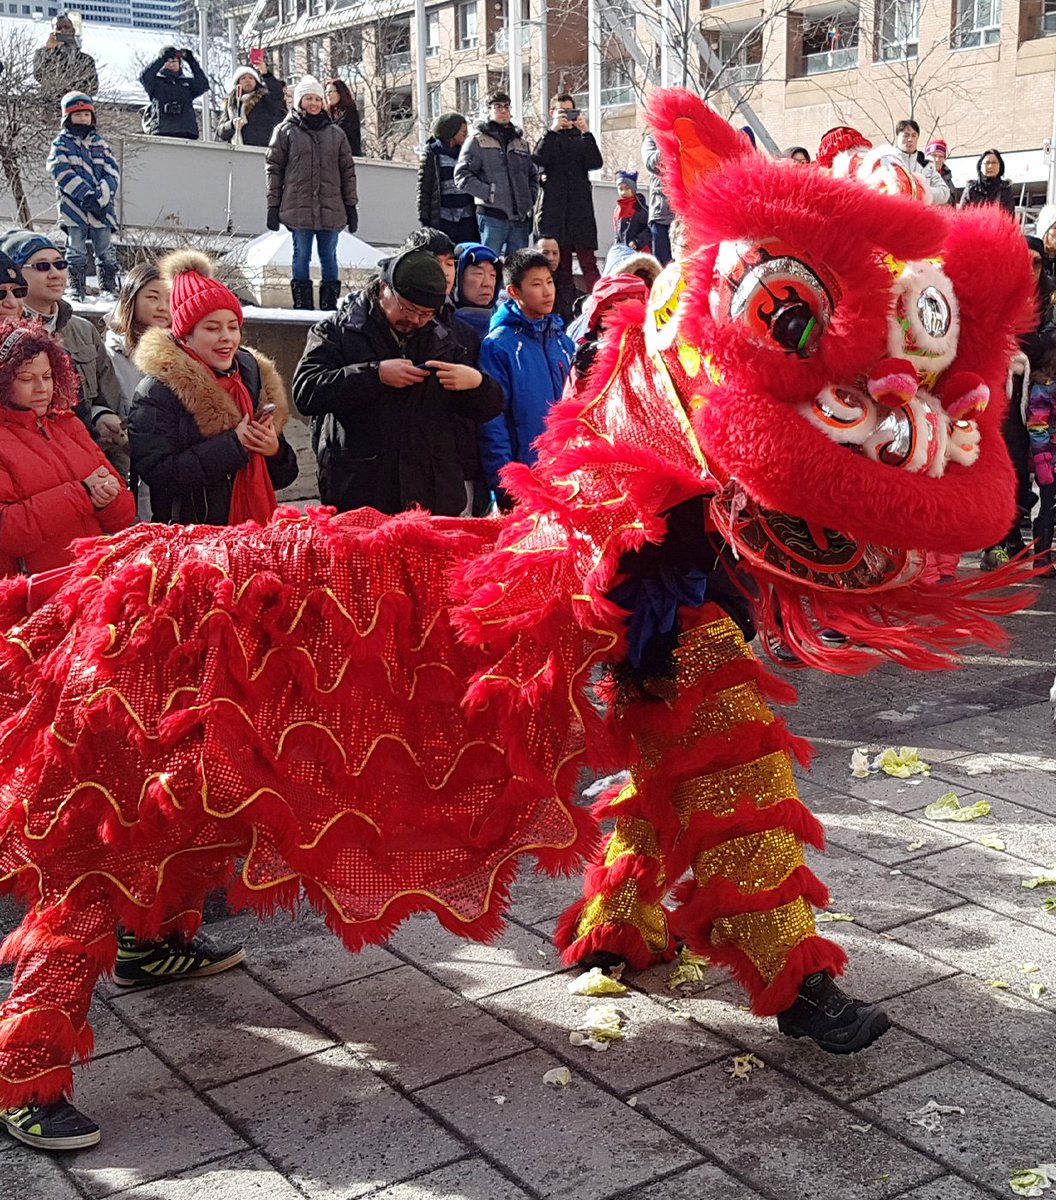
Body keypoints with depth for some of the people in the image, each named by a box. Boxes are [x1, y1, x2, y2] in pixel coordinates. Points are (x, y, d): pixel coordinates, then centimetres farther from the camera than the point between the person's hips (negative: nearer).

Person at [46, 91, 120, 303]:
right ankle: (76, 288, 8)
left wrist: (100, 197, -11)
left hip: (101, 205, 2)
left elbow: (113, 172, 5)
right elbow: (62, 172, -8)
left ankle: (109, 287, 7)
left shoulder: (100, 142, 12)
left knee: (105, 248, 1)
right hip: (73, 205, -2)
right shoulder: (62, 143, 4)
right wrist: (86, 195, -17)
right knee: (76, 250, 2)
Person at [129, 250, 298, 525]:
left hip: (255, 532, 4)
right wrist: (233, 445, -18)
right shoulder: (158, 391, -6)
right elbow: (158, 473, -17)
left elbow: (282, 477, 16)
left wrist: (275, 450, -6)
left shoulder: (256, 376, 11)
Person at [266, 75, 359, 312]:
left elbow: (348, 171, 15)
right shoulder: (285, 131, 7)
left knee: (329, 256, 4)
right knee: (302, 255, -1)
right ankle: (302, 304, 2)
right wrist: (273, 205, -3)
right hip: (299, 207, -2)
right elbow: (273, 168, 4)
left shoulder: (335, 133, 14)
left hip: (331, 209, 2)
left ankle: (330, 304, 8)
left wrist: (351, 205, 9)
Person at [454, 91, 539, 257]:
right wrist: (489, 193, -14)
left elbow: (533, 175, 28)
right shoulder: (477, 140, 4)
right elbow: (462, 176, -5)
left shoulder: (521, 142, 21)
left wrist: (530, 198, 10)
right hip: (492, 217, -5)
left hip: (521, 218, 5)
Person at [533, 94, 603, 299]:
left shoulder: (581, 138, 14)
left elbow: (596, 163, -3)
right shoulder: (547, 139, 13)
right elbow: (538, 160, -8)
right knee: (559, 262, 2)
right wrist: (553, 130, -13)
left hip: (581, 209, 0)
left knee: (588, 261, -9)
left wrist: (586, 132, -11)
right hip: (554, 210, 0)